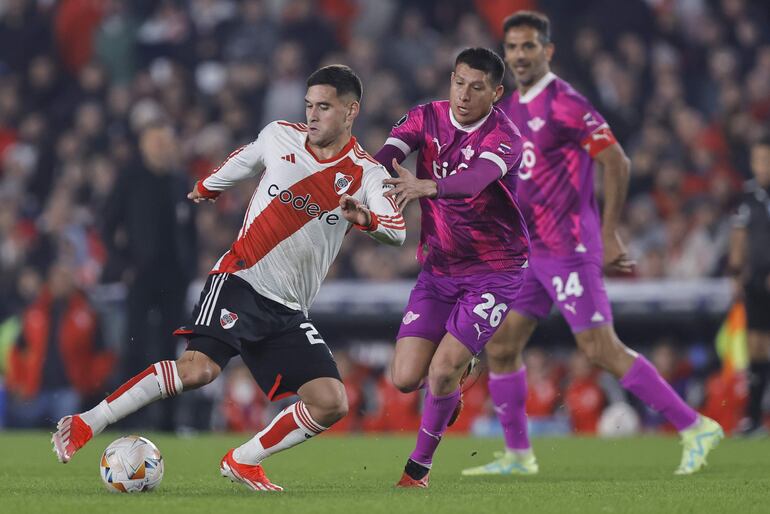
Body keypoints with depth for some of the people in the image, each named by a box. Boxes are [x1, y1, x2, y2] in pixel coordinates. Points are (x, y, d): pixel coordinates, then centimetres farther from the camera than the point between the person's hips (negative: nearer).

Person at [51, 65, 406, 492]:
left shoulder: (367, 175, -2)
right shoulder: (278, 136, 3)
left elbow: (397, 231, -19)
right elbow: (242, 162, 27)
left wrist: (366, 218, -41)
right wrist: (206, 188, 42)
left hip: (289, 312, 2)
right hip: (240, 282, -2)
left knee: (331, 404, -12)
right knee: (199, 368, -26)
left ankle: (242, 461, 7)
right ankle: (86, 424, -17)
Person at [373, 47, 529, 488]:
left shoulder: (505, 137, -18)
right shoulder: (426, 118, -2)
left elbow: (475, 179, -38)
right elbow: (386, 158, -18)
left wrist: (425, 187, -58)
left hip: (494, 272, -5)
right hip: (438, 267, 5)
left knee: (441, 373, -16)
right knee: (406, 378, -5)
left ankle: (420, 466, 10)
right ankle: (457, 368, 32)